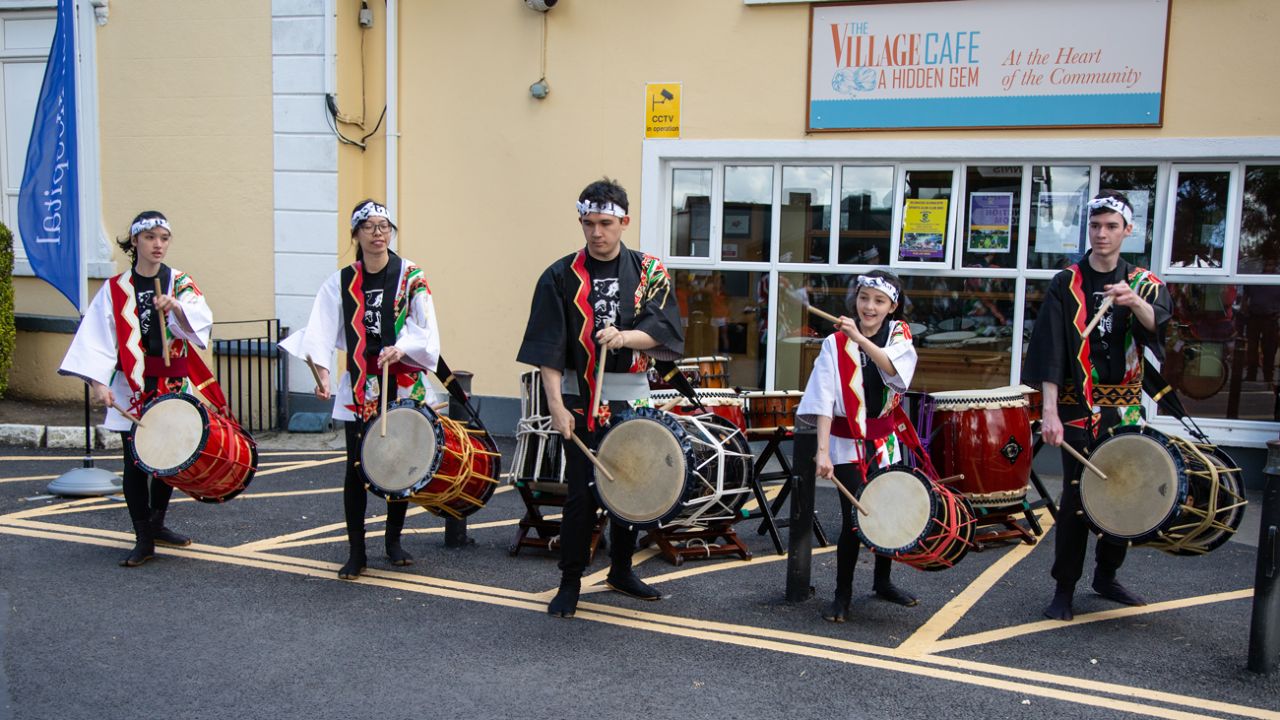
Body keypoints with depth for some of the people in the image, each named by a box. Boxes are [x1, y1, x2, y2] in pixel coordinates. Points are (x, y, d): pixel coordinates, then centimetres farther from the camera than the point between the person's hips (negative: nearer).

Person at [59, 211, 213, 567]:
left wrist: (175, 307, -32)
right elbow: (98, 338, -5)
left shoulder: (180, 283, 2)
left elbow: (202, 321, -13)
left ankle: (156, 524, 30)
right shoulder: (115, 289, -1)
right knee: (136, 463, 1)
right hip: (131, 388, -1)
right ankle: (144, 540, 12)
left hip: (173, 387, 1)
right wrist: (99, 382, -15)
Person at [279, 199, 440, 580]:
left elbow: (427, 332, -8)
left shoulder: (412, 277, 0)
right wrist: (322, 368, -25)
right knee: (357, 468, -1)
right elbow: (321, 331, -9)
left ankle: (393, 540, 28)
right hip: (359, 389, 0)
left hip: (404, 386, 0)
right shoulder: (341, 282, 3)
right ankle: (356, 551, 13)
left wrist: (401, 349, -26)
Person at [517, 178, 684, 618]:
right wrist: (556, 404, -17)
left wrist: (625, 337, -27)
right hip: (581, 399, -2)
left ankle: (620, 571, 32)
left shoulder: (649, 272, 3)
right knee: (581, 494, 0)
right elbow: (548, 348, -8)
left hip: (632, 398, 2)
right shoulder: (562, 276, -2)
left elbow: (665, 330, -8)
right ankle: (570, 582, 15)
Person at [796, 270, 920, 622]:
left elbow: (895, 371, -23)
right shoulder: (835, 344, -9)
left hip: (886, 442, 4)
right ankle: (842, 595, 9)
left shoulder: (899, 335, 0)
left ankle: (882, 581, 36)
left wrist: (859, 338, -34)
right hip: (848, 444, -3)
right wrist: (822, 451, -27)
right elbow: (823, 399, -18)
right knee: (853, 519, -7)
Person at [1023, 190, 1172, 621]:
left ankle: (1106, 577, 29)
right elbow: (1051, 353, -9)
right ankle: (1064, 589, 7)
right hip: (1080, 409, -3)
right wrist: (1050, 412, -19)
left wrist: (1134, 302, -41)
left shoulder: (1143, 282, 6)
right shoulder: (1066, 285, -1)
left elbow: (1156, 321, -18)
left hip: (1126, 410, 3)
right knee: (1076, 497, -3)